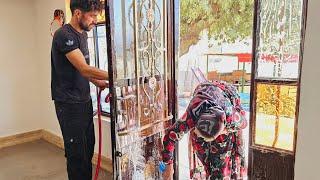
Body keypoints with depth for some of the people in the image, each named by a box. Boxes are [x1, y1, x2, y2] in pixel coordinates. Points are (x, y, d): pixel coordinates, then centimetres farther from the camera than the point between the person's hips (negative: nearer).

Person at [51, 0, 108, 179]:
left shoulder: (83, 34, 12)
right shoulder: (64, 35, -16)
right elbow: (84, 69, -24)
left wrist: (97, 81, 5)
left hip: (85, 100, 8)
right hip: (69, 104, -8)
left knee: (88, 147, 14)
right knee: (77, 152, 1)